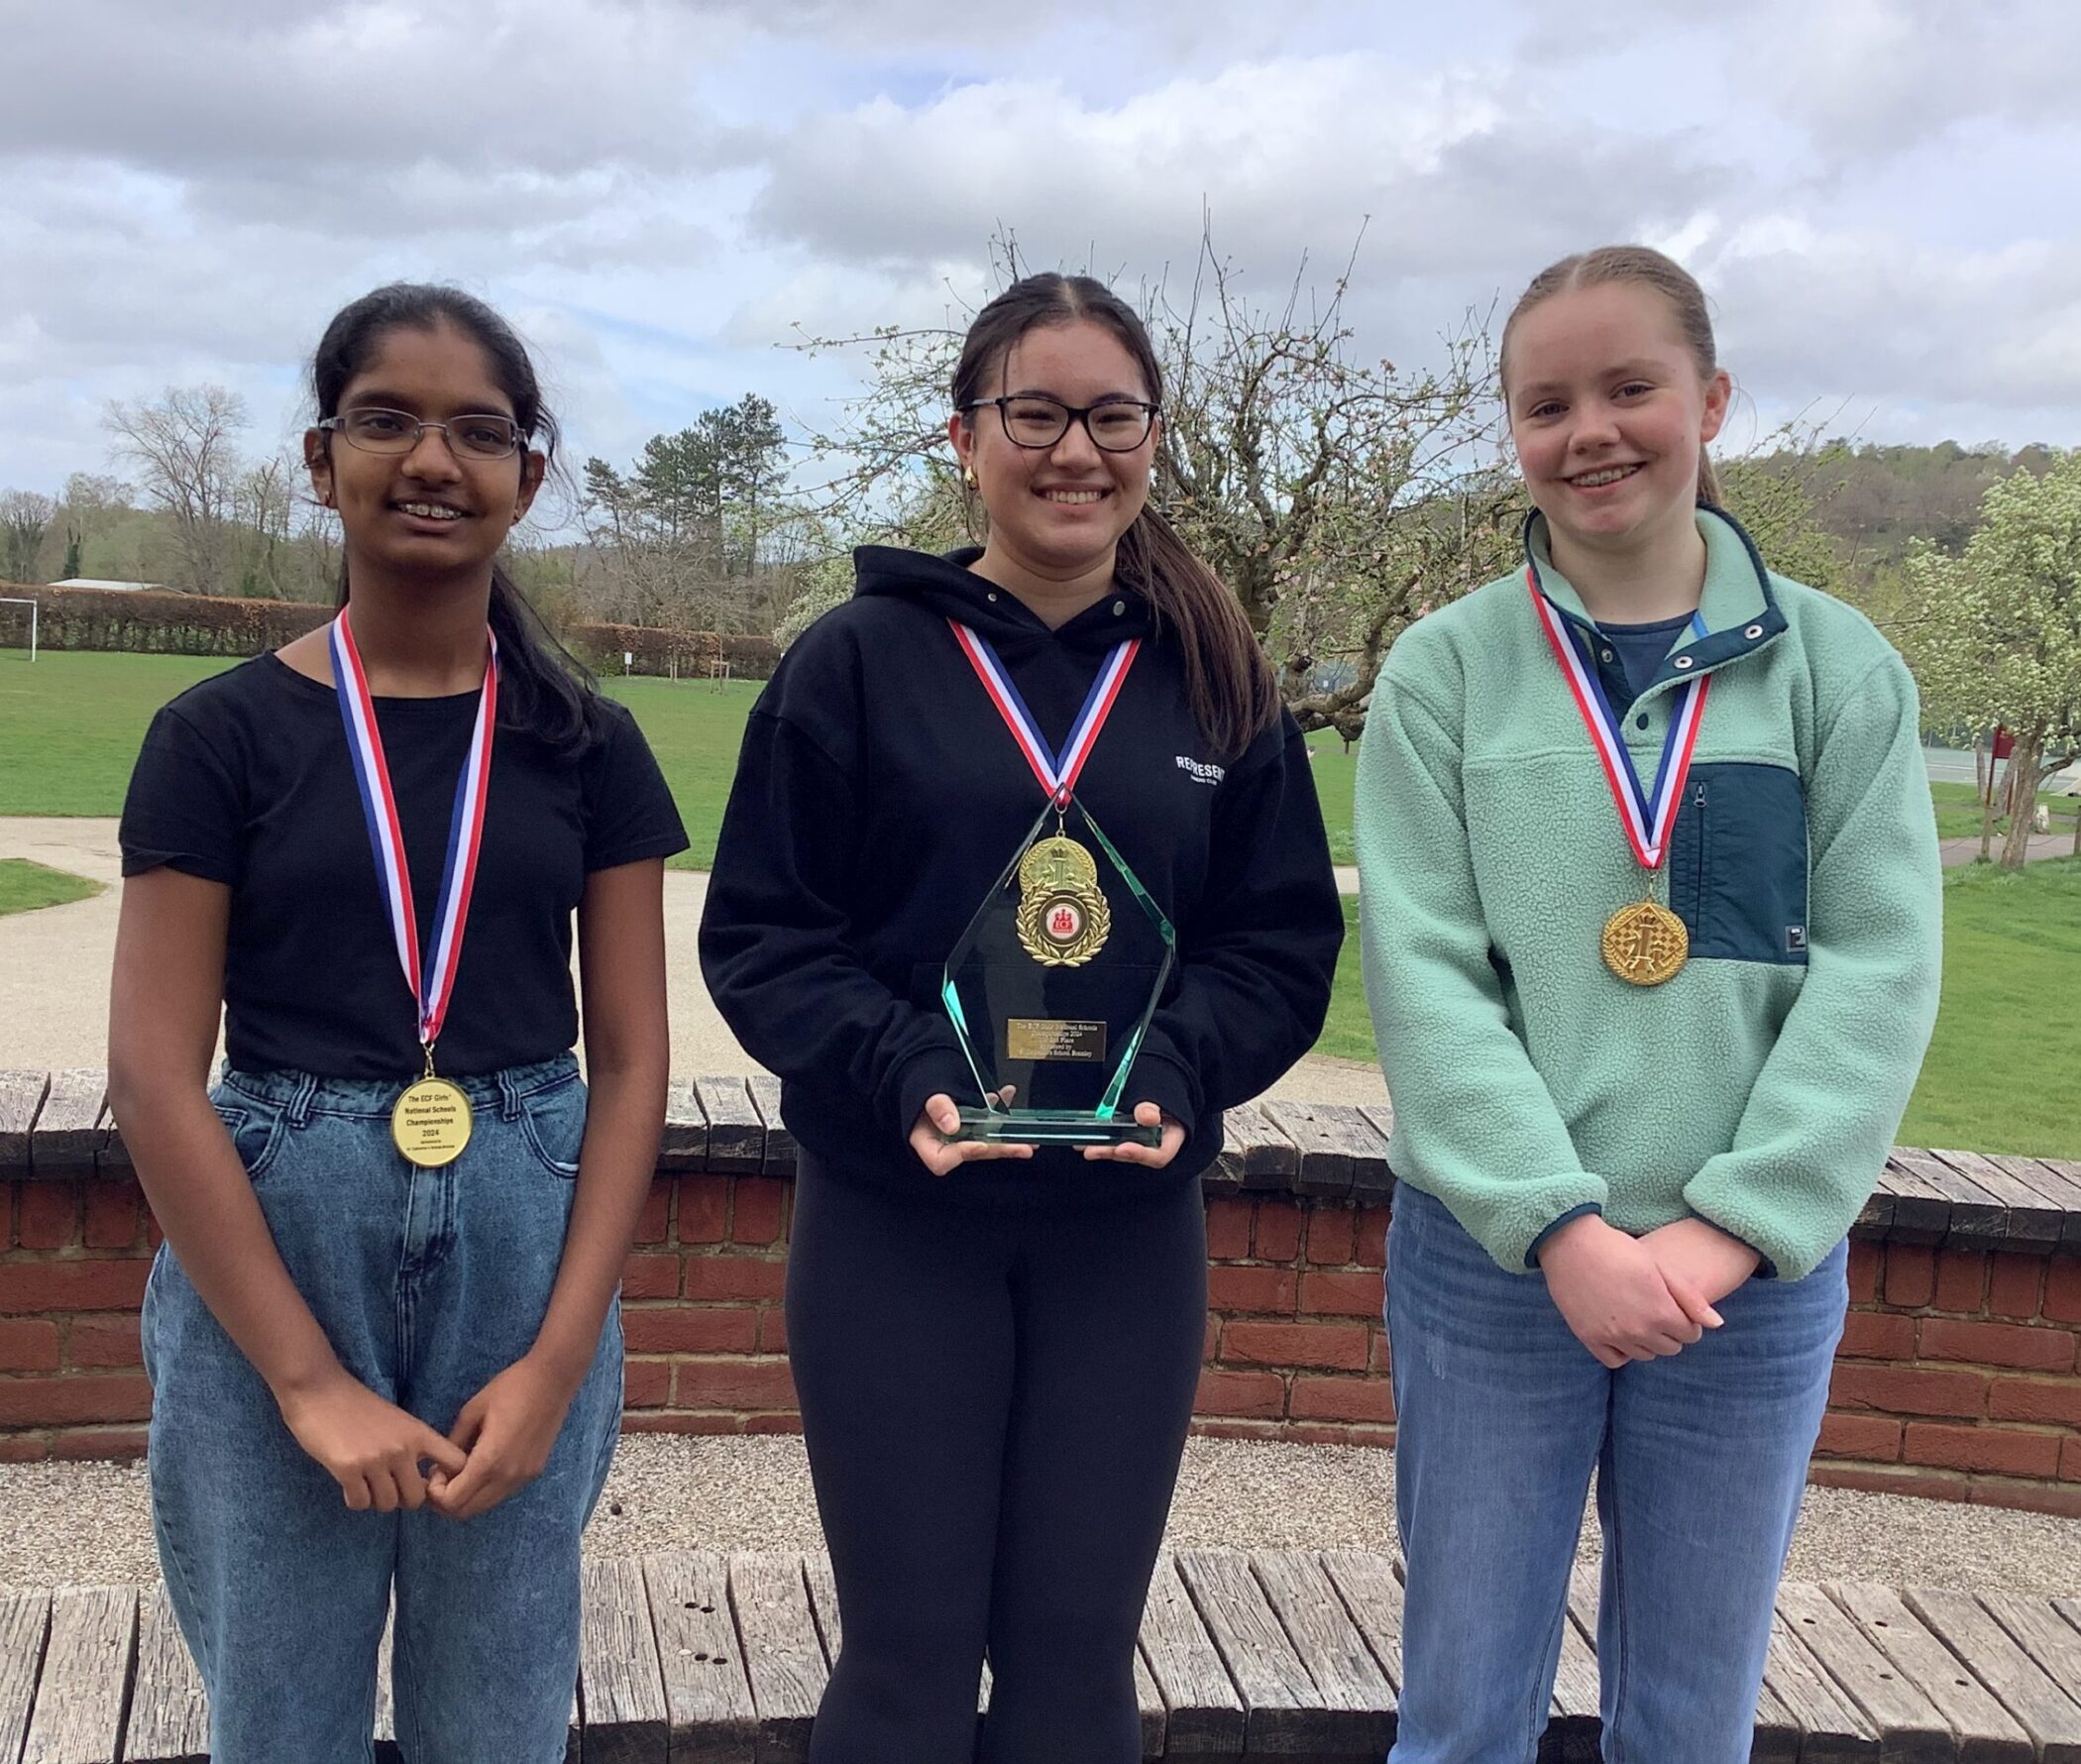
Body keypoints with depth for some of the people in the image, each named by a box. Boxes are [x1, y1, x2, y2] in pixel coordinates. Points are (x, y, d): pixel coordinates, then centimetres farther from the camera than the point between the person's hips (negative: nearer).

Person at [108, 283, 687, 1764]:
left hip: (526, 1263, 1)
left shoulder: (587, 746, 3)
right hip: (268, 1260, -1)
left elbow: (631, 1060, 2)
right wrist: (309, 1378, -12)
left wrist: (558, 1362, -7)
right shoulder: (223, 735, -2)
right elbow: (156, 1077, -6)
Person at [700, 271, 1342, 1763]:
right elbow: (760, 934, -5)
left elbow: (1286, 939, 3)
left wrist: (1176, 1072, -16)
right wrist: (907, 1074, -21)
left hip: (1130, 1228, 2)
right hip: (893, 1221, -2)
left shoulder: (1220, 685, 5)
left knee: (1077, 1644, 13)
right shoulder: (858, 661, -3)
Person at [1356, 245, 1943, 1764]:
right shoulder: (1446, 670, -1)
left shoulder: (1838, 665, 1)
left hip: (1756, 1272, 1)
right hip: (1493, 1259, -1)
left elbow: (1878, 968, -4)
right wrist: (1563, 1228, -16)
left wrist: (1731, 1230, -13)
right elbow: (1423, 971, -7)